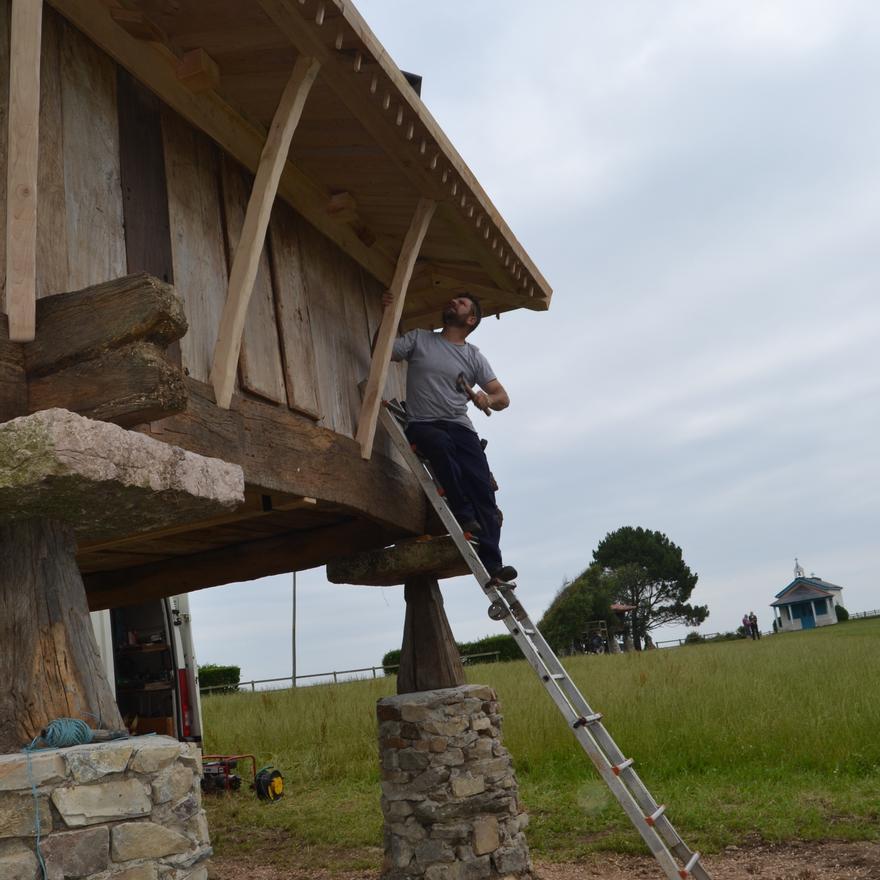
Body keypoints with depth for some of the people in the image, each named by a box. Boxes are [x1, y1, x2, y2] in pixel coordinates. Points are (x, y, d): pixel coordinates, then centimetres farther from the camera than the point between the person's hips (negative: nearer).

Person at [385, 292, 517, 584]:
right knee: (440, 442, -39)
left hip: (460, 426, 2)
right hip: (421, 425, -2)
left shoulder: (474, 356, 16)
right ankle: (464, 516, -30)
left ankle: (491, 563, -20)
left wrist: (488, 399, -12)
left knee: (483, 488, -18)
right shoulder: (419, 339, 14)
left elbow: (503, 398, 11)